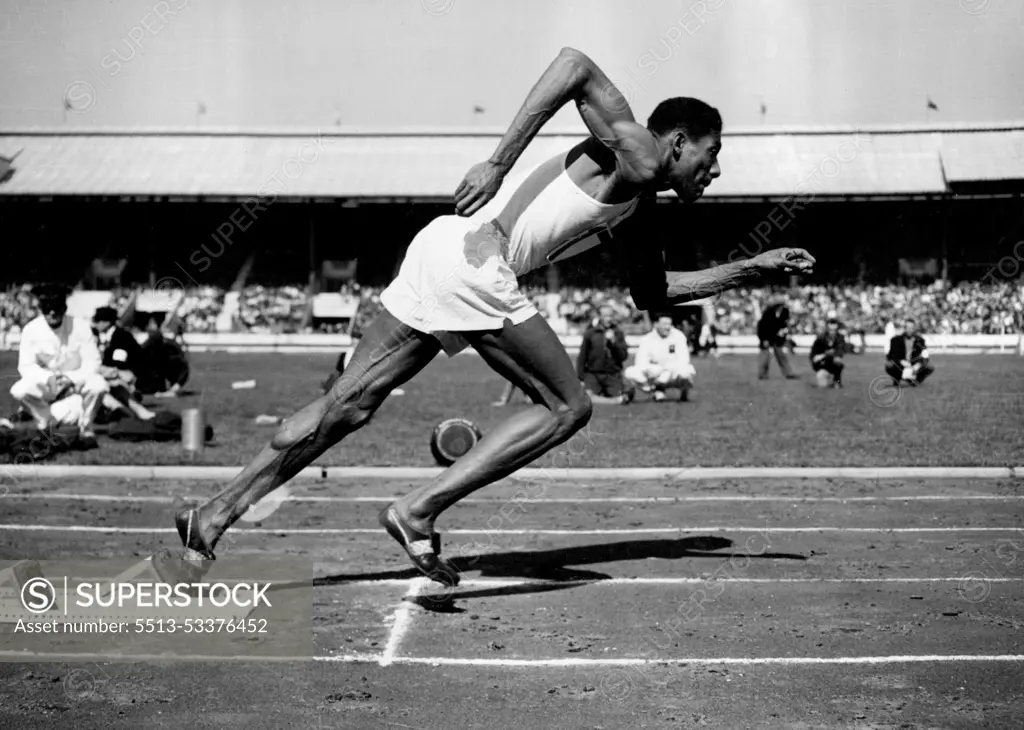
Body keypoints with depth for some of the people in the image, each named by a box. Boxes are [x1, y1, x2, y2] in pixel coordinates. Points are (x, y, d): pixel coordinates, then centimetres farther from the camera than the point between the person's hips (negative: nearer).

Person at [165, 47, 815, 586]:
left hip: (440, 249, 9)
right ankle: (419, 510, -8)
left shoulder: (636, 210, 26)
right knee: (567, 408, -1)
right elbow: (573, 63, -14)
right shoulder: (634, 154, -2)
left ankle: (215, 514, 6)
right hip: (472, 260, -9)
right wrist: (501, 161, -19)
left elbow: (653, 294, 35)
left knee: (348, 405, 7)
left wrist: (751, 270, 33)